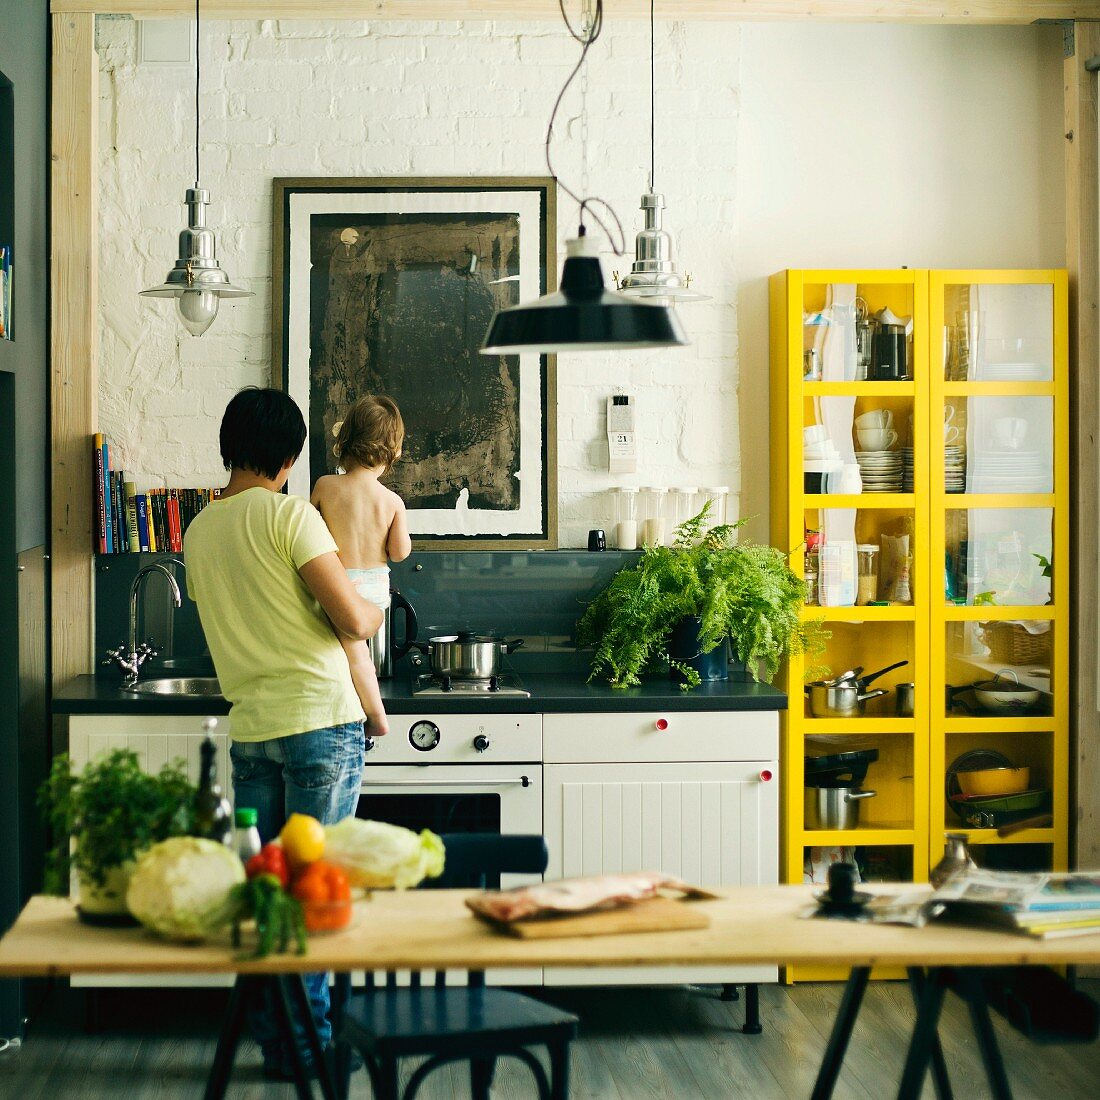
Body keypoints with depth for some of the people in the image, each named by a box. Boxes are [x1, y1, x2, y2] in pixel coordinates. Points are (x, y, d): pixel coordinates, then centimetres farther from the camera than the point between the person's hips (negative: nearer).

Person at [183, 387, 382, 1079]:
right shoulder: (289, 514, -10)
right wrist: (374, 612, 7)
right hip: (320, 720, -6)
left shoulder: (198, 532, 11)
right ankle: (309, 1040, 7)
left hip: (250, 729, 6)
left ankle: (272, 1040, 15)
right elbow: (350, 620, -15)